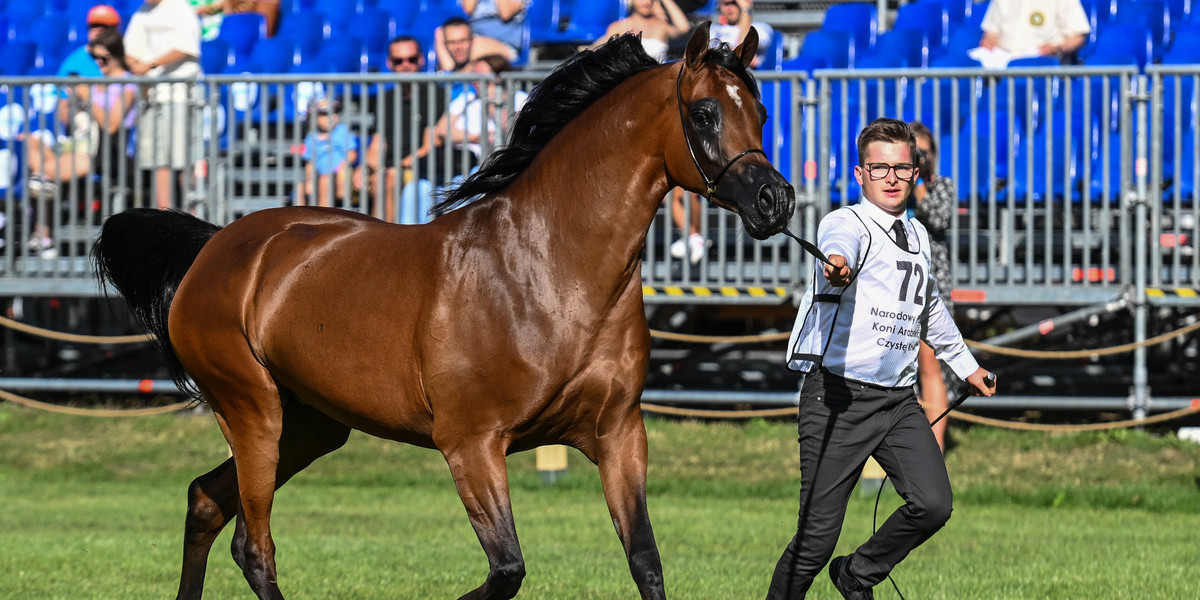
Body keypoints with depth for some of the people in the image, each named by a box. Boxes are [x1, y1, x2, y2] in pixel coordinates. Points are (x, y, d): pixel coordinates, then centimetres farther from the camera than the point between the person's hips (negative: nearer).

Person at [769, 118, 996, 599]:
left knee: (933, 505, -14)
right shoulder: (847, 223, -5)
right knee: (816, 537, -9)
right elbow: (839, 245, -32)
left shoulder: (917, 236, 17)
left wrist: (966, 364, 45)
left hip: (898, 398, 6)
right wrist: (837, 263, -56)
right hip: (839, 396, -6)